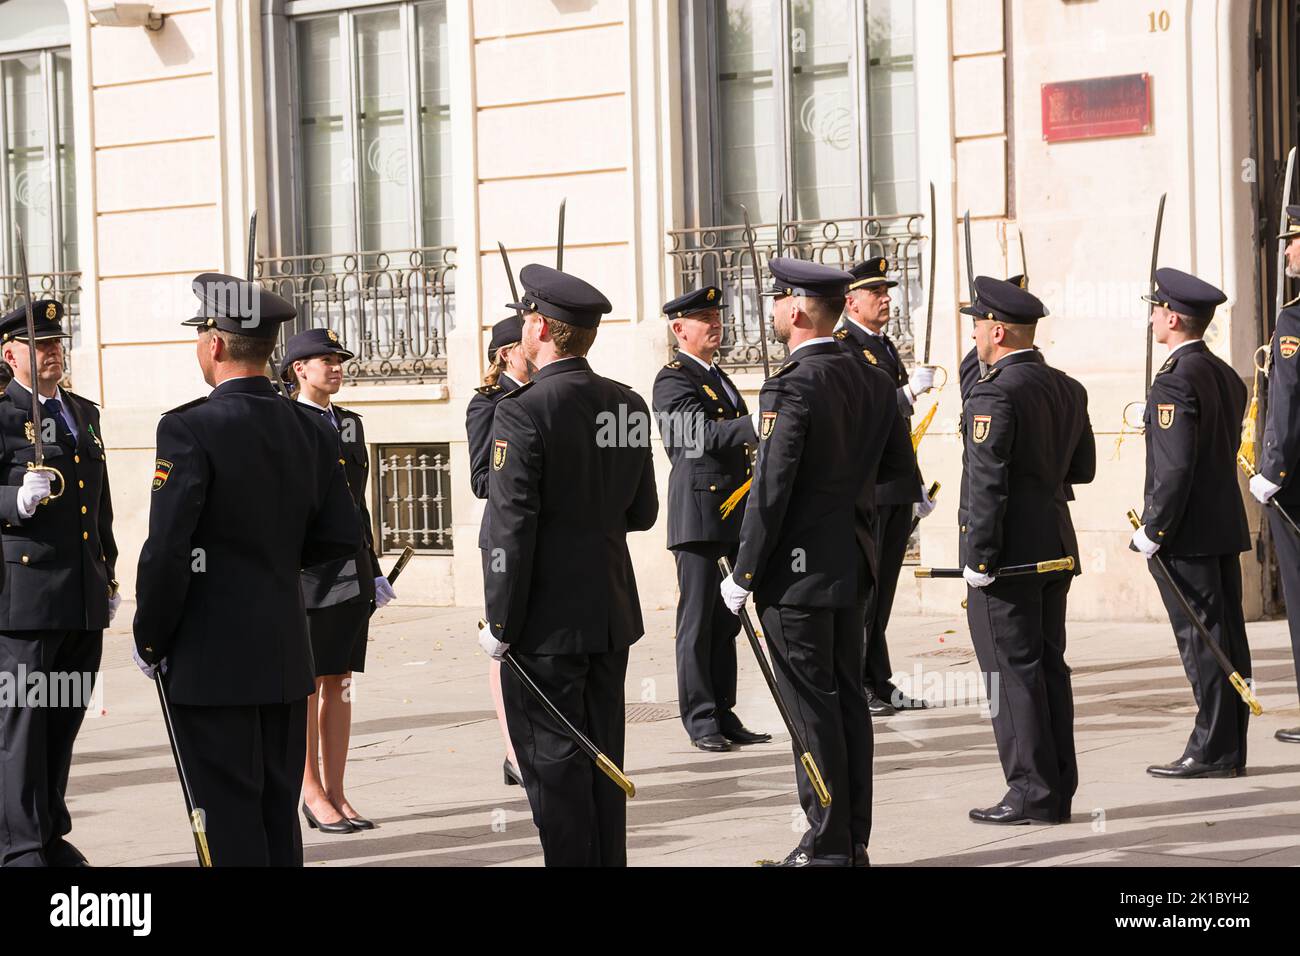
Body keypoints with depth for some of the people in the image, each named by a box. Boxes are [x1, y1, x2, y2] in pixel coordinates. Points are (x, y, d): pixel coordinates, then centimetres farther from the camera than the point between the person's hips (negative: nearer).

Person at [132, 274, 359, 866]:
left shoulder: (191, 429, -15)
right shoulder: (313, 429, 5)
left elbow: (166, 553, -17)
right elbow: (341, 539, 9)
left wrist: (150, 642, -5)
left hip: (212, 662, -6)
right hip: (288, 656, 6)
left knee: (230, 823, -1)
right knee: (278, 815, 13)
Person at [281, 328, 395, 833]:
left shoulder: (350, 423, 15)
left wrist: (373, 569, 15)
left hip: (350, 576, 7)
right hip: (304, 574, -7)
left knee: (340, 683, 8)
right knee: (306, 685, 0)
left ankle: (336, 793, 13)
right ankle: (313, 795, 6)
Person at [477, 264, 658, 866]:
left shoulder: (523, 412, -17)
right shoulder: (630, 406, 5)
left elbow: (511, 529, -18)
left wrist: (501, 625, -12)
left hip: (547, 620, -7)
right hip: (612, 613, 7)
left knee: (553, 764, 0)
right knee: (603, 758, 15)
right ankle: (610, 860, 21)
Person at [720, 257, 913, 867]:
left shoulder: (791, 388, -18)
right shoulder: (873, 381, 5)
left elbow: (770, 491, -20)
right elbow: (899, 466, 15)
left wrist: (744, 575, -13)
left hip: (797, 571, -8)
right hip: (853, 565, 8)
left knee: (812, 707, -1)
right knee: (848, 698, 13)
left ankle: (828, 845, 3)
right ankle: (854, 840, 19)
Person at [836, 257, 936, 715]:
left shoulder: (885, 347, 18)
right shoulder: (840, 348, -10)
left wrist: (917, 486, 23)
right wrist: (910, 390, -28)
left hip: (896, 488, 9)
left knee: (881, 590, 11)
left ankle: (879, 684, 15)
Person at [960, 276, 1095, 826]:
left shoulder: (993, 397, -17)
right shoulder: (1068, 389, 10)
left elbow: (987, 487, -20)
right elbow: (1082, 469, 17)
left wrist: (978, 558, -17)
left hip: (1008, 553, -8)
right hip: (1055, 547, 8)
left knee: (1012, 673, -3)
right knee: (1049, 667, 13)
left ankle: (1032, 794, -1)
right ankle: (1059, 791, 16)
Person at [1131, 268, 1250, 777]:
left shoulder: (1175, 381, -16)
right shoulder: (1227, 375, 12)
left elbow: (1175, 467, -22)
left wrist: (1152, 531, -15)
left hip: (1187, 537, -9)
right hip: (1226, 527, 9)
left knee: (1201, 641, -5)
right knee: (1227, 638, 10)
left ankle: (1211, 751, -3)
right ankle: (1230, 747, 14)